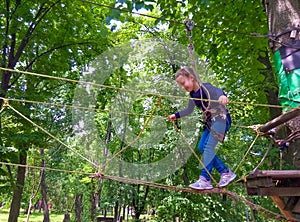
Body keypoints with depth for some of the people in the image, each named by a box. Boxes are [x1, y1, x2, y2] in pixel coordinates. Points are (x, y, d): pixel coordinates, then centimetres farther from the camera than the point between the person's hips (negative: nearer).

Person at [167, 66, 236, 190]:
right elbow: (189, 110, 23)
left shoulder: (206, 87, -16)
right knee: (201, 147, 2)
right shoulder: (192, 95, 7)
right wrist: (176, 115, 18)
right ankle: (225, 172, 7)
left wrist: (222, 96, -61)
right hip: (209, 121, 9)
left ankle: (205, 179, -14)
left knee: (209, 146, -17)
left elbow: (218, 91, -38)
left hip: (221, 118, -9)